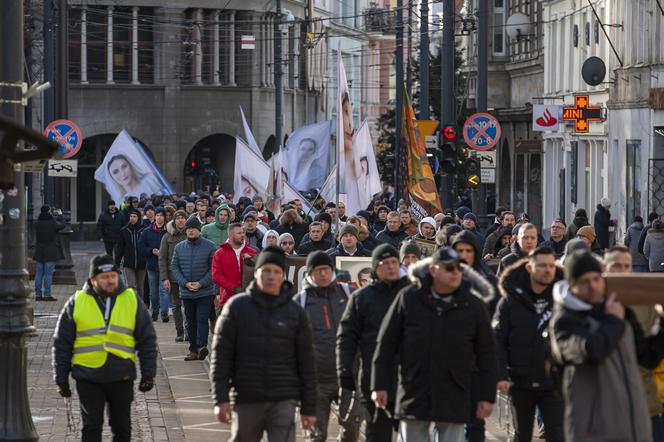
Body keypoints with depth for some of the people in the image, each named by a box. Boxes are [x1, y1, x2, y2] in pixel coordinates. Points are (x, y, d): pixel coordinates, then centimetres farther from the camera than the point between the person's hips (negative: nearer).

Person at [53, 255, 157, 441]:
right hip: (88, 376, -1)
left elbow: (147, 340, 8)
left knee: (122, 427, 10)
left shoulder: (132, 300, 4)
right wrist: (61, 379, 2)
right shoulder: (77, 303, 1)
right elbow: (62, 343, 5)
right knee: (91, 426, 1)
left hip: (121, 376, 1)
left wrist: (148, 374, 2)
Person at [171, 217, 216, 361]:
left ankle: (202, 346, -21)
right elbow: (174, 267, 5)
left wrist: (201, 283, -13)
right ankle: (193, 350, 14)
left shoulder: (209, 246, -2)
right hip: (186, 292, 4)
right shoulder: (179, 247, 8)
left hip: (205, 291, -4)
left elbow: (213, 268, -3)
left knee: (202, 320, -13)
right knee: (191, 322, 9)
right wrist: (185, 283, -8)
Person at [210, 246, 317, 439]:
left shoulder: (295, 312, 5)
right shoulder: (237, 306, 2)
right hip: (246, 400, 1)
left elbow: (306, 363, 6)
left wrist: (309, 408, 3)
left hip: (283, 401, 0)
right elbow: (220, 356, -1)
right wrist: (220, 399, -9)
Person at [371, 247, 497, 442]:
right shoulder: (408, 298, -2)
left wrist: (487, 396, 2)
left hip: (454, 401, 0)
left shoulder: (473, 306, 1)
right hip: (413, 395, 0)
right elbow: (386, 344, 2)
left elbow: (486, 353, 6)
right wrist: (380, 385, -1)